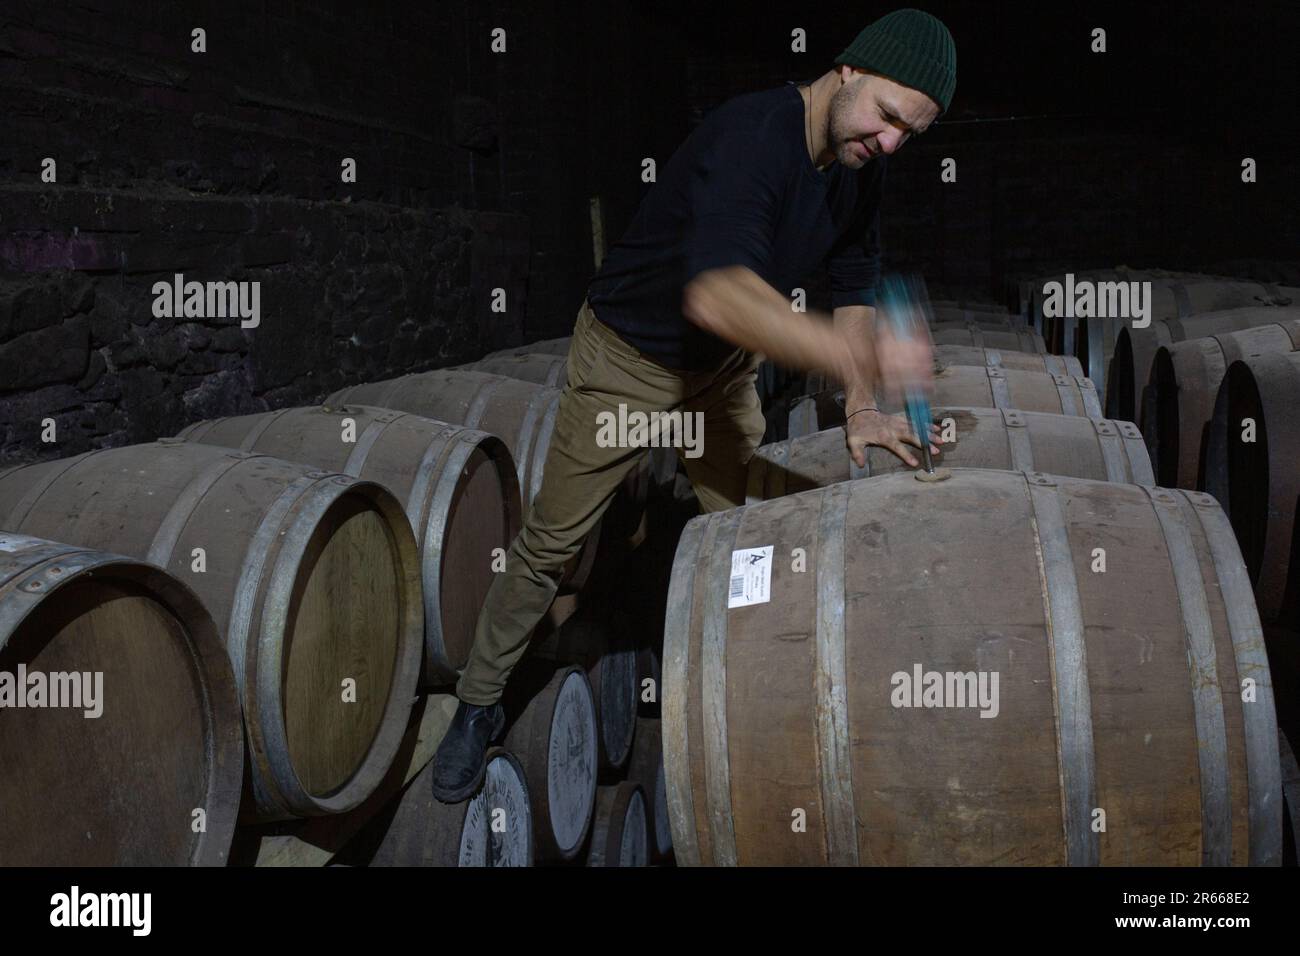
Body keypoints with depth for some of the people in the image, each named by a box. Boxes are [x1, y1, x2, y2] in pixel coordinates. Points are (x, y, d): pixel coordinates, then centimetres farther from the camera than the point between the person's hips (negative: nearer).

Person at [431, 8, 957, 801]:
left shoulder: (860, 168, -8)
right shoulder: (750, 135, -34)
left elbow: (854, 286, 2)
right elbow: (715, 293, -50)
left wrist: (859, 409, -11)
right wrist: (858, 355, -62)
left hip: (723, 366, 7)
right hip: (628, 354, -6)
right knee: (552, 541, 2)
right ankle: (478, 707, 18)